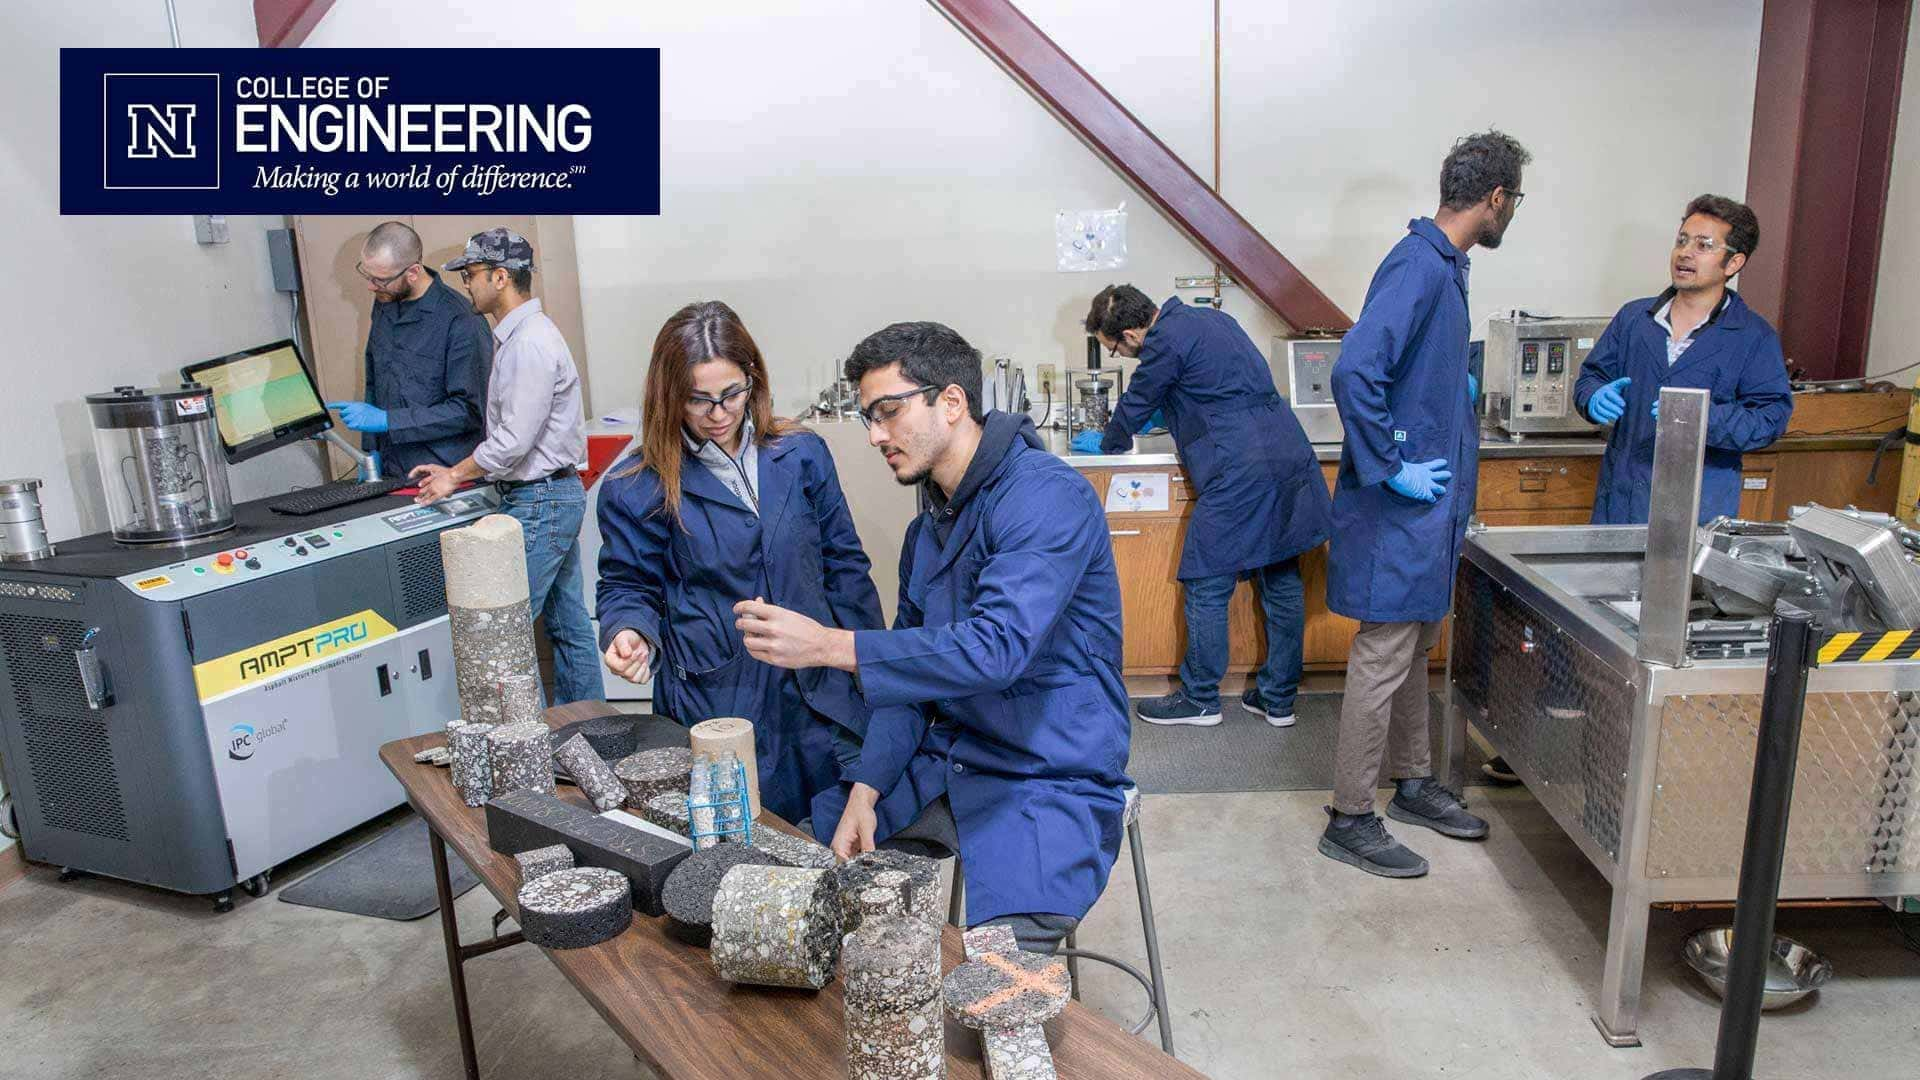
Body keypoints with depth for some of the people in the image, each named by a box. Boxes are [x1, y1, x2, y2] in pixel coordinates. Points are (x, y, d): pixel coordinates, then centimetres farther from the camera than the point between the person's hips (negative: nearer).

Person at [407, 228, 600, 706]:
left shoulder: (530, 343, -17)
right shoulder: (519, 336, 15)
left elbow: (514, 439, -21)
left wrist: (455, 475, -8)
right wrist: (457, 472, 15)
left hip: (539, 501, -10)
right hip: (555, 494, 10)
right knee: (568, 624, 14)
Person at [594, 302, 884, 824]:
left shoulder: (802, 454, 3)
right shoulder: (635, 489, -3)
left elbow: (843, 564, 9)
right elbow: (628, 585, 6)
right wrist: (630, 633, -16)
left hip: (822, 693, 3)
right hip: (715, 704, -2)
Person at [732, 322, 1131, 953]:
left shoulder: (1048, 497, -17)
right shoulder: (929, 526, 11)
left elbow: (997, 647, -30)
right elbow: (912, 669, 11)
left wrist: (829, 645, -31)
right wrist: (865, 791, -3)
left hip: (1047, 782, -8)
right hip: (940, 765, 8)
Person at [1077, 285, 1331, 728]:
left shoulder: (1166, 340, -10)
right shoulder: (1206, 318, 18)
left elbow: (1136, 405, 2)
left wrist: (1104, 442, 23)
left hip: (1240, 472, -10)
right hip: (1288, 456, 10)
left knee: (1207, 587, 2)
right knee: (1282, 582, 12)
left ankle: (1199, 699, 14)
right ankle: (1278, 699, 22)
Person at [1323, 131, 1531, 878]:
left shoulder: (1442, 264, 12)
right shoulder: (1419, 266, -19)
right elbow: (1355, 371, -31)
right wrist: (1388, 469, -25)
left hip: (1429, 507, 10)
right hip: (1402, 509, -10)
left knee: (1416, 649, 20)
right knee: (1383, 660, -2)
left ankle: (1413, 784, 36)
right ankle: (1349, 821, 10)